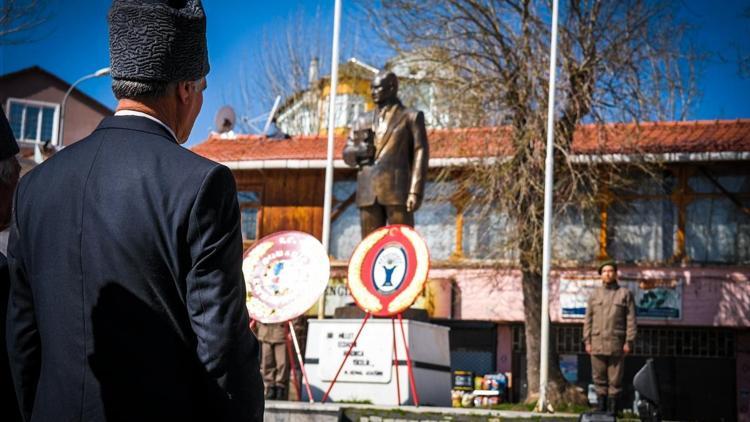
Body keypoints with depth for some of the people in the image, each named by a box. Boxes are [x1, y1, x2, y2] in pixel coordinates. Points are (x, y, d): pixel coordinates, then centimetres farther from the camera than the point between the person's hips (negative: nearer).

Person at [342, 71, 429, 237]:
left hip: (398, 189, -4)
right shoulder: (368, 121, 21)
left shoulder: (411, 117, 8)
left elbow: (420, 154, -1)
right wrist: (359, 151, -7)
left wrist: (416, 192, -13)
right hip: (369, 192, 4)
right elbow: (348, 155, 18)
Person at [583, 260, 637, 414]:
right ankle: (600, 408, 9)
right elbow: (588, 320, 11)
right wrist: (587, 341, 3)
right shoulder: (594, 295, 13)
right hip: (597, 343, 2)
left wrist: (629, 342, -6)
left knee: (615, 379, -1)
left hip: (616, 344, -2)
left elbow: (631, 320, 1)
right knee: (599, 378, 4)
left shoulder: (625, 294, 6)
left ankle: (612, 409, 5)